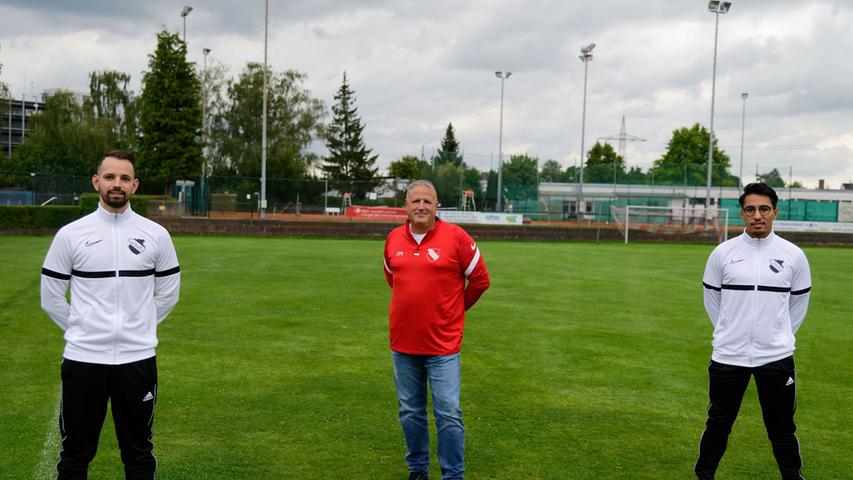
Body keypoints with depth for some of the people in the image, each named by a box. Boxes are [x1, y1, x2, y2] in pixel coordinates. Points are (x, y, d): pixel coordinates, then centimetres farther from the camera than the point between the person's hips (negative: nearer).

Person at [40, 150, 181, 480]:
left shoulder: (156, 234, 1)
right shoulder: (70, 234, -1)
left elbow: (168, 293, 11)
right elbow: (51, 296, 6)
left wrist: (140, 326, 9)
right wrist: (79, 329, 5)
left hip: (138, 359, 1)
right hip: (82, 358, 0)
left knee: (138, 451, 12)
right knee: (76, 452, 9)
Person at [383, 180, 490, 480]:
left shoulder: (455, 237, -9)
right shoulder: (393, 239, 4)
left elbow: (480, 279, 0)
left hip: (443, 344, -4)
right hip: (402, 343, 4)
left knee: (448, 414, -2)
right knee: (410, 412, 14)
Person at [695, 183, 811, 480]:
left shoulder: (793, 255, -1)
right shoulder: (723, 253, -2)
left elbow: (799, 304, 10)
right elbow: (711, 300, 9)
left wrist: (779, 337, 10)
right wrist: (729, 333, 11)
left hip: (776, 357, 0)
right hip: (727, 356, 0)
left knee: (782, 427, 10)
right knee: (718, 424, 12)